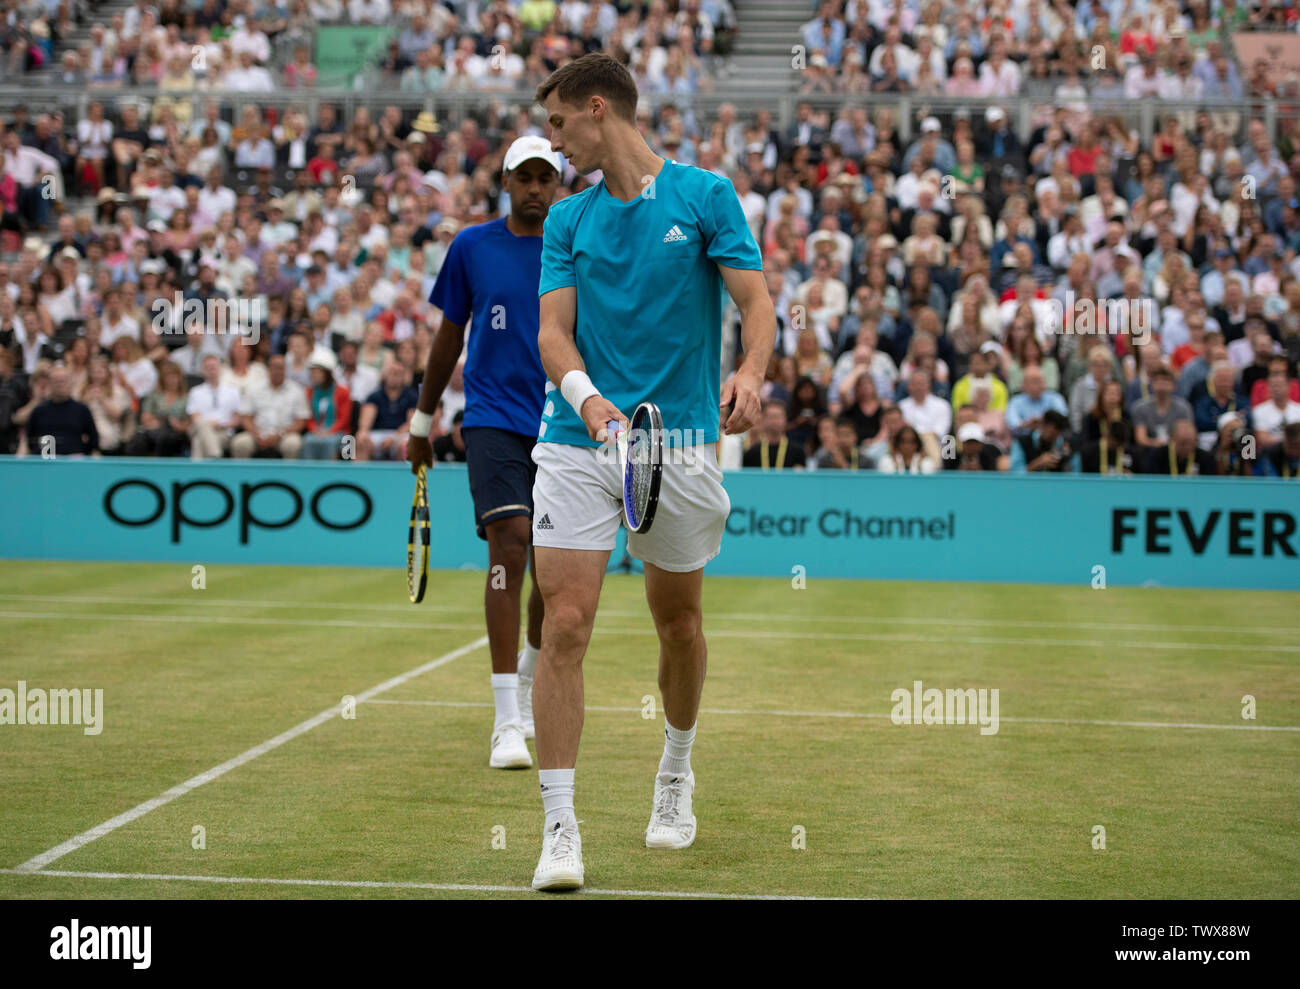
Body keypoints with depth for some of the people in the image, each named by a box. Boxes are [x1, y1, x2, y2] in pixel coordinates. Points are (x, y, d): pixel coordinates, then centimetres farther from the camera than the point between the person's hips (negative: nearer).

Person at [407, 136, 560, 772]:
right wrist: (423, 421, 18)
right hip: (492, 420, -2)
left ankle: (529, 684, 38)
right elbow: (450, 336, 13)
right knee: (510, 546, -19)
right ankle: (507, 724, -19)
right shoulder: (472, 247, 4)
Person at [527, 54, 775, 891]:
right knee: (566, 624, -10)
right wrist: (585, 395, -21)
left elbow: (757, 300, -6)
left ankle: (677, 774, 40)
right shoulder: (567, 219, 8)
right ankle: (560, 828, -8)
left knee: (679, 620, 14)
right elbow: (554, 329, 0)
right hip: (578, 442, 1)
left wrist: (750, 374, -27)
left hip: (681, 443, -1)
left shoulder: (705, 196, 0)